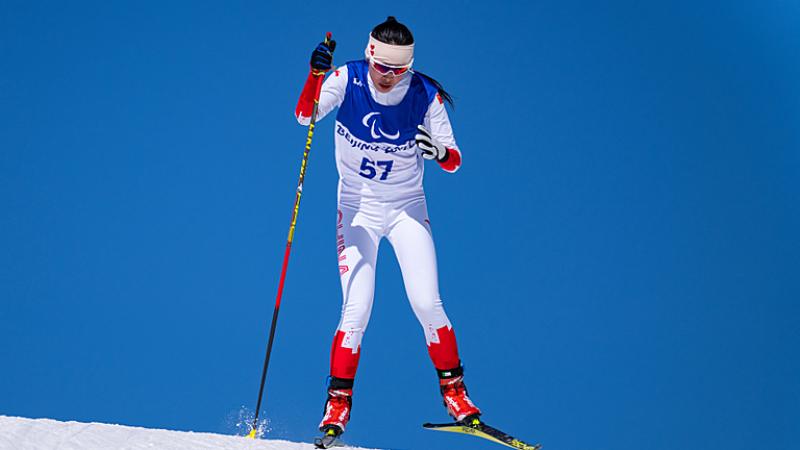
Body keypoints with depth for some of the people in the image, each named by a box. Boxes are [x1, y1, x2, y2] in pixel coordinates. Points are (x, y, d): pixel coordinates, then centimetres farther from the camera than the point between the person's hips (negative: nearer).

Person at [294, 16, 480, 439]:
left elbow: (454, 160, -9)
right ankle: (337, 404, 1)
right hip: (358, 208, 0)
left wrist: (441, 153, -32)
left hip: (407, 208, 1)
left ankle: (454, 390, 6)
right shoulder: (348, 79, -12)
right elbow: (305, 115, -25)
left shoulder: (425, 95, -12)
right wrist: (315, 73, -41)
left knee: (427, 303, -11)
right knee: (356, 310, -11)